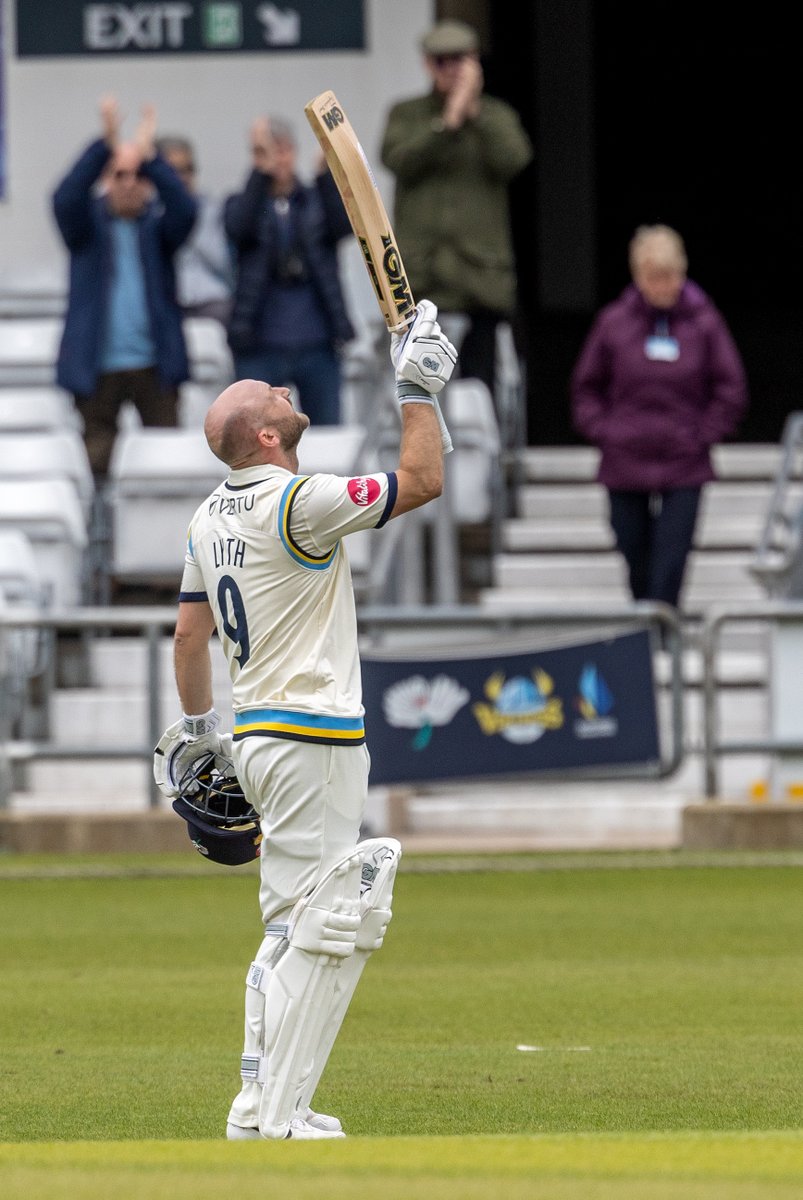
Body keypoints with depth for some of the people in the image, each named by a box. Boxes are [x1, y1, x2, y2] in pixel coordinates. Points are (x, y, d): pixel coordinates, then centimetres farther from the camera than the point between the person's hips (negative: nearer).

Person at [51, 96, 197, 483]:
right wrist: (106, 145, -28)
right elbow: (66, 199, -17)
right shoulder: (89, 223, 4)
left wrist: (149, 157, -26)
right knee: (99, 456, 0)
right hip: (97, 362, -1)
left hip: (154, 362, 1)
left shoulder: (158, 226, 6)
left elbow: (185, 210, -15)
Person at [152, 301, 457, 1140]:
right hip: (313, 740, -9)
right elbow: (421, 482, -15)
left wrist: (193, 726, 29)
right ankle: (275, 1114, -12)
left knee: (292, 927, 17)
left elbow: (189, 632, 19)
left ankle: (263, 1105, 18)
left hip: (257, 736, 9)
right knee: (321, 929, -9)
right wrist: (417, 391, -7)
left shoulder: (210, 517, 10)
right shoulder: (297, 503, -17)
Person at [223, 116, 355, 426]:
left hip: (317, 345, 1)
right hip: (260, 346, -1)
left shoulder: (317, 200, 9)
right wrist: (262, 171, -25)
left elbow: (343, 226, -11)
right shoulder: (242, 204, 7)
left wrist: (327, 174, -25)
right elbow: (240, 228, -15)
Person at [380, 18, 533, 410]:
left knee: (480, 384, -1)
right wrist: (447, 122, -12)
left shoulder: (497, 116, 13)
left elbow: (513, 158, -6)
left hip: (479, 275, 0)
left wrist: (474, 111, -9)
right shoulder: (406, 114, 13)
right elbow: (397, 158, -6)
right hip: (419, 274, 0)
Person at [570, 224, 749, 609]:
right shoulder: (614, 322, -1)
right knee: (636, 559, 9)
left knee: (670, 563, -9)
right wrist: (602, 431, 0)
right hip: (624, 466, 2)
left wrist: (704, 434, -2)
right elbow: (586, 386, 10)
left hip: (684, 468, -1)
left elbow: (731, 389, 4)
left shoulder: (704, 322, -3)